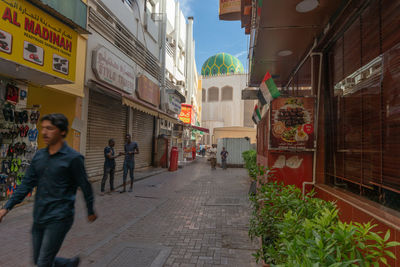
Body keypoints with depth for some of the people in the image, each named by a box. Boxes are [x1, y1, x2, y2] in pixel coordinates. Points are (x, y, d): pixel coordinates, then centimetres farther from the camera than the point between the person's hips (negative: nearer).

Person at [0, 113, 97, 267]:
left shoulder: (73, 158, -14)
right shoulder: (39, 156, 5)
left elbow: (85, 187, -6)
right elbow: (27, 183, 10)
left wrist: (91, 212, 4)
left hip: (59, 219, -7)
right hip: (39, 218, 7)